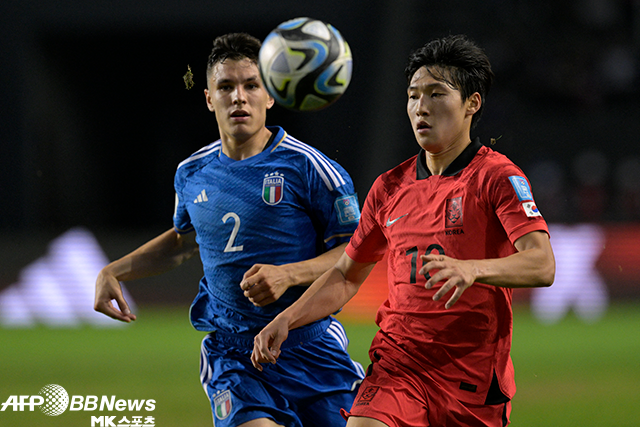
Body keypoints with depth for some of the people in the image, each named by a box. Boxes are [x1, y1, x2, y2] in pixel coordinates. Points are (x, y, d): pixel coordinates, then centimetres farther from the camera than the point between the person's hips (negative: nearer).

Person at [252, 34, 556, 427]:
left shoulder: (497, 177, -5)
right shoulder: (390, 187, 12)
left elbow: (542, 265, -19)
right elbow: (346, 276, 22)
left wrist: (473, 269, -36)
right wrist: (287, 320, 7)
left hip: (473, 377, -3)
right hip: (397, 364, 3)